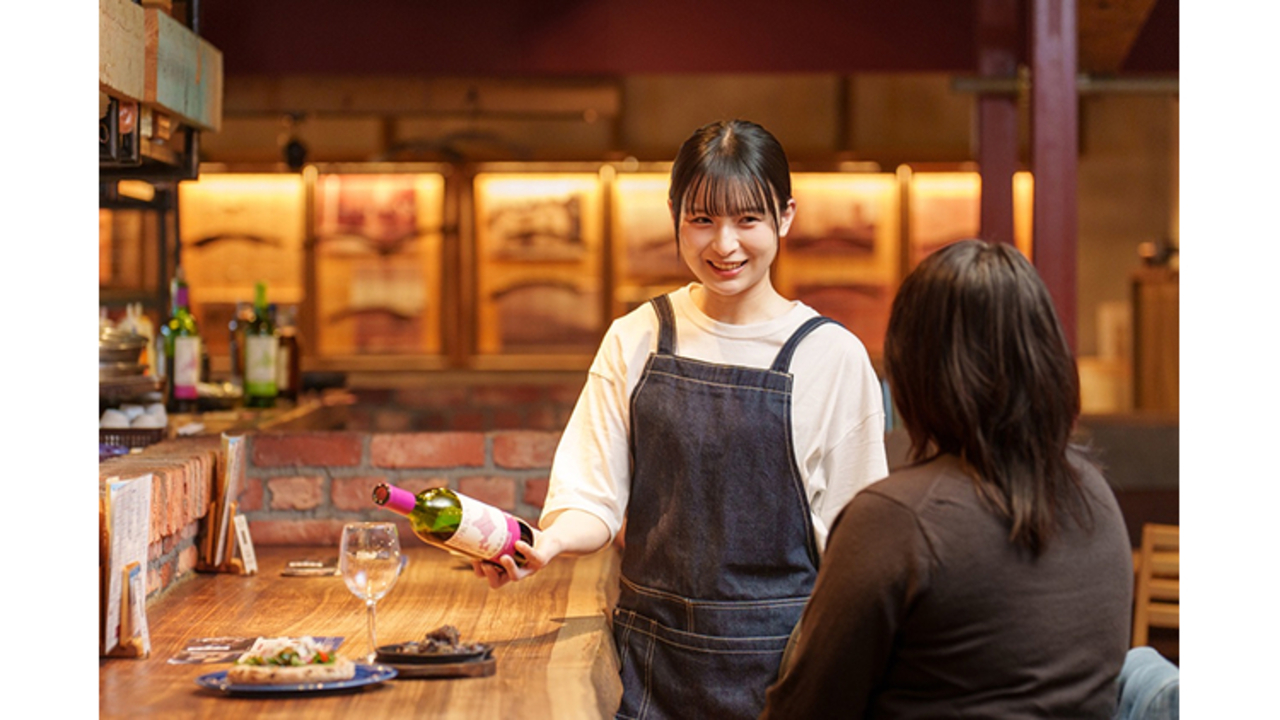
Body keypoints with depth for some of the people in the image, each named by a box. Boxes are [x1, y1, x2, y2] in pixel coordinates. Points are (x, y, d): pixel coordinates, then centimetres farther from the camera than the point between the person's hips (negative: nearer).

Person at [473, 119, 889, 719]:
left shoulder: (830, 355, -5)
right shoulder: (636, 340, 3)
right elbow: (594, 497, 2)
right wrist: (549, 539, -20)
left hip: (779, 664, -2)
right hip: (652, 661, 2)